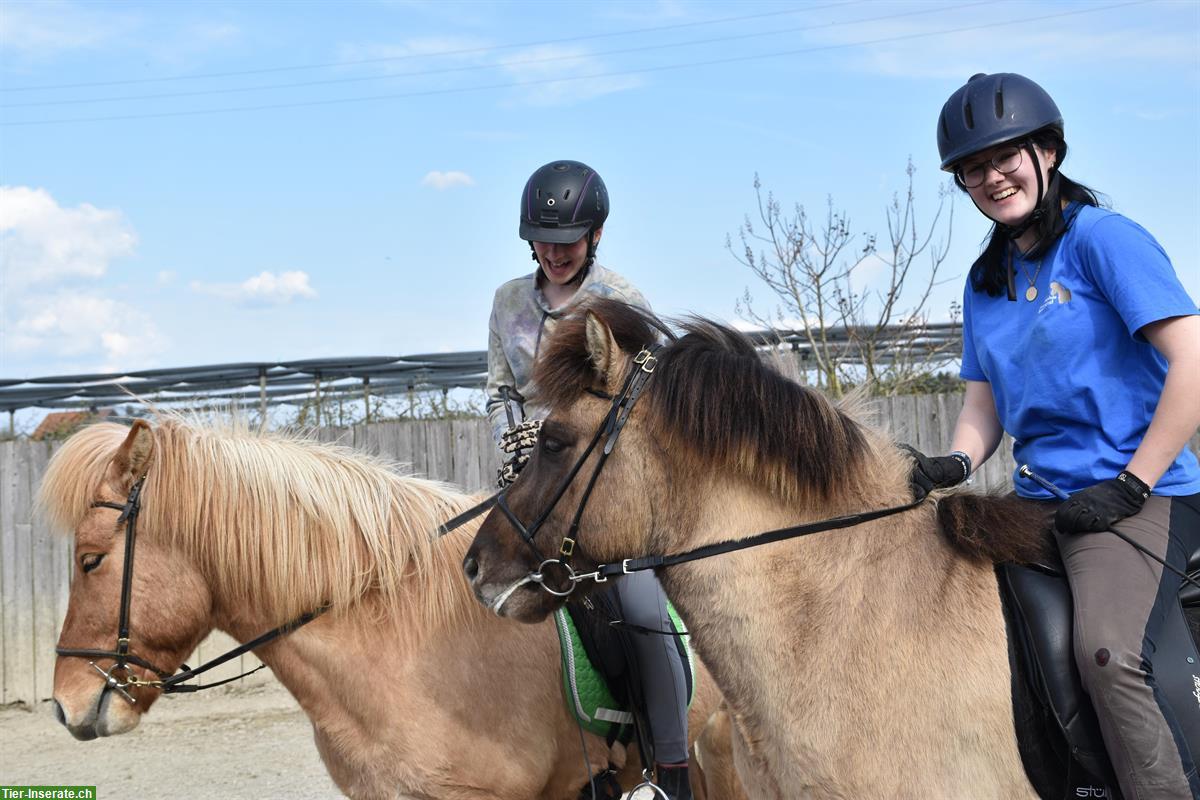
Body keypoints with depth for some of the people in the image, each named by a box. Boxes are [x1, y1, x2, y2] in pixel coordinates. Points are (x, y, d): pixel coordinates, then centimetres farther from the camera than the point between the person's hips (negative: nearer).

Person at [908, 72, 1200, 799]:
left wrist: (1130, 486, -16)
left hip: (1140, 499, -8)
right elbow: (985, 404, 18)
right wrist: (956, 464, -4)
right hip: (1039, 498, 8)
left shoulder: (1103, 238, -7)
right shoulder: (985, 280, 14)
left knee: (1106, 651, -31)